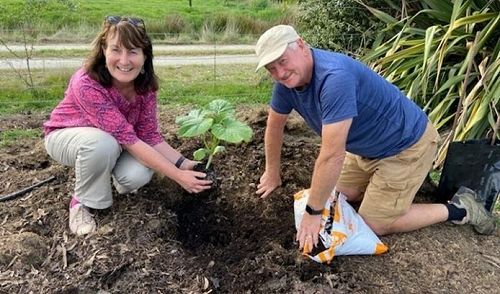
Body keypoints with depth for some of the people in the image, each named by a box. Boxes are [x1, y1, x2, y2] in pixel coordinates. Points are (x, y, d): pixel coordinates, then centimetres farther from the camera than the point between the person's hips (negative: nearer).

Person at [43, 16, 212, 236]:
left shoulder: (144, 85, -20)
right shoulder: (87, 84, -38)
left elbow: (149, 135, -16)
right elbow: (128, 139, -39)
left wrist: (184, 164, -29)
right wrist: (178, 176, -39)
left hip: (115, 142, 4)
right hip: (66, 135, -4)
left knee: (138, 176, -26)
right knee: (102, 143, -39)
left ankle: (111, 170, 12)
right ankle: (83, 201, -10)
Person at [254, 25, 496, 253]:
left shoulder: (334, 76, -36)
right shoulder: (287, 79, -9)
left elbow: (332, 155, -37)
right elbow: (275, 125, 6)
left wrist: (313, 212, -27)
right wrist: (273, 174, 15)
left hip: (407, 143, -8)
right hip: (369, 147, 8)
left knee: (373, 224, -5)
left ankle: (460, 209, 9)